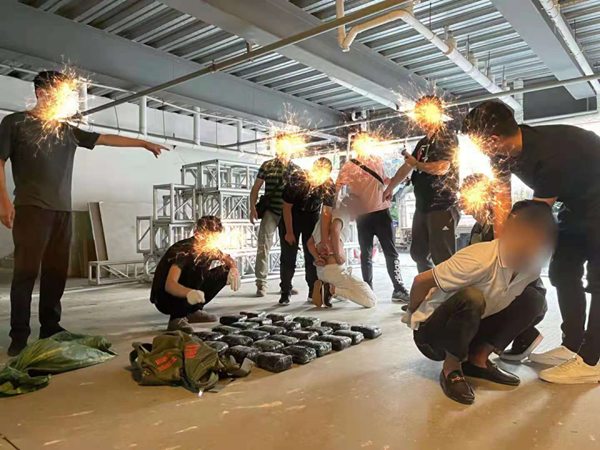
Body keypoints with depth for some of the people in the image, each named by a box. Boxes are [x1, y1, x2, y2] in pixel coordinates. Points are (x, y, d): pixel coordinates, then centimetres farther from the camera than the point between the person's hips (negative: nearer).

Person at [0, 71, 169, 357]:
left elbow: (105, 139, 19)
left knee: (57, 271, 5)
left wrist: (144, 143, 17)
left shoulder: (68, 130, 18)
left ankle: (50, 328, 14)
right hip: (31, 208, -5)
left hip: (63, 211, 5)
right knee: (26, 270, -5)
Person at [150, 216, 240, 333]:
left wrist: (234, 270, -14)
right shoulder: (182, 250, -27)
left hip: (189, 297, 7)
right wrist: (189, 293, -60)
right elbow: (169, 284, -39)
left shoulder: (210, 248, -8)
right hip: (164, 298, -7)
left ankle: (194, 311, 5)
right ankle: (176, 318, -17)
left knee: (224, 273, -5)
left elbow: (229, 260, 10)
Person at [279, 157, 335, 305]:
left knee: (313, 255, 0)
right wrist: (289, 232, -13)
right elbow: (287, 207, -17)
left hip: (312, 217, 2)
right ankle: (285, 293, 7)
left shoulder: (329, 185, -21)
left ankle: (314, 292, 11)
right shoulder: (296, 179, -29)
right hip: (291, 216, -2)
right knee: (288, 256, -3)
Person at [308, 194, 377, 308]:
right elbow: (334, 229, -28)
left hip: (321, 270, 9)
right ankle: (332, 289, -13)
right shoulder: (344, 213, -4)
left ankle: (325, 286, 8)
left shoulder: (327, 215, 22)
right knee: (372, 300, -5)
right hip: (334, 269, -9)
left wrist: (317, 257, 3)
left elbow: (310, 242, 18)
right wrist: (338, 255, -20)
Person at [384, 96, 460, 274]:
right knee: (418, 253, 13)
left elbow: (442, 167, -19)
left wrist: (416, 163, -5)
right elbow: (406, 167, 27)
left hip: (442, 207, -9)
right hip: (423, 206, 9)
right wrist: (390, 188, 32)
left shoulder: (447, 137, -6)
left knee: (442, 256, -10)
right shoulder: (423, 142, 18)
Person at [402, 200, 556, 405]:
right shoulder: (481, 260, -31)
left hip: (466, 332, 7)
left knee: (533, 298, -2)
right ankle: (451, 369, -13)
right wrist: (413, 315, -7)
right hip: (432, 332, -7)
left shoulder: (532, 267, -7)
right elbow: (421, 281, -23)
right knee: (471, 297, -37)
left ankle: (478, 359, 4)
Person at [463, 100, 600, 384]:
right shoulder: (504, 151, -15)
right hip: (575, 202, 9)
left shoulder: (550, 159, -39)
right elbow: (502, 200, -12)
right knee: (563, 272, 7)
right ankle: (572, 347, 15)